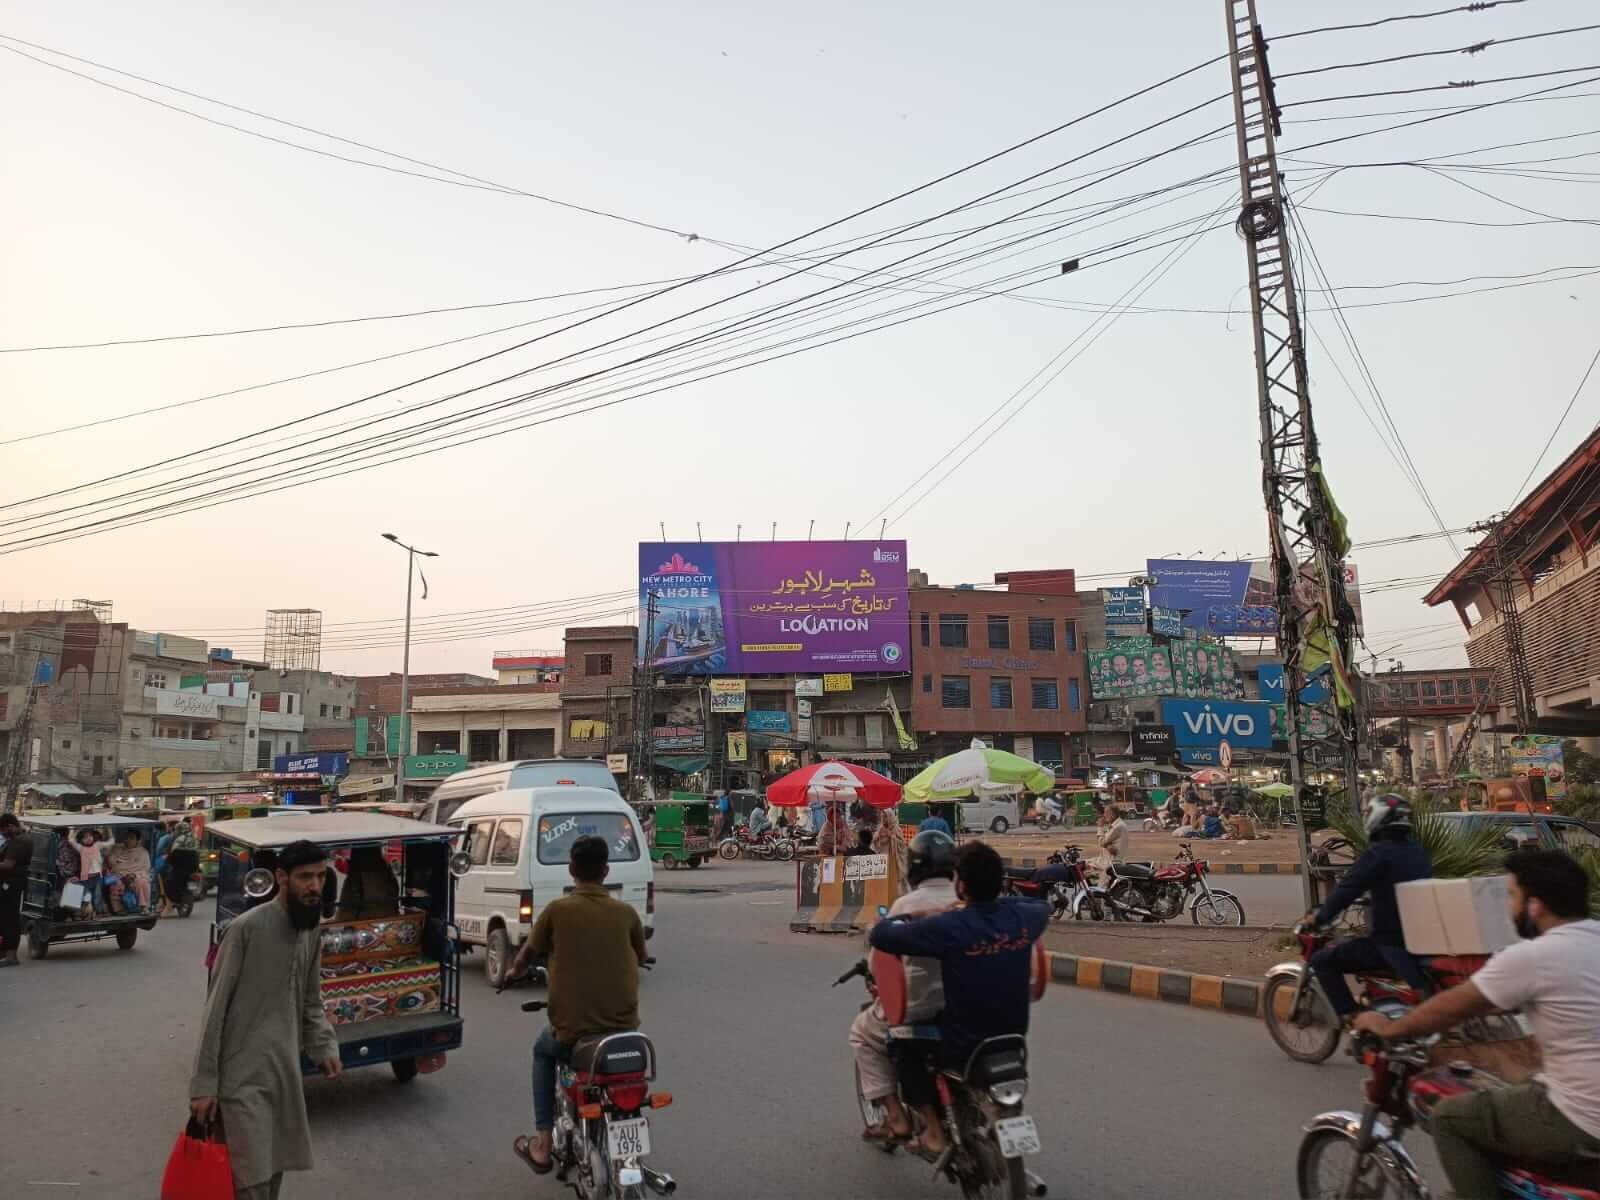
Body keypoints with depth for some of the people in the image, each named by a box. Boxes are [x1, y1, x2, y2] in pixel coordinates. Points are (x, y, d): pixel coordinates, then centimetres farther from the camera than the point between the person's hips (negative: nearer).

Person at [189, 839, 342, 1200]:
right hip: (243, 1076, -7)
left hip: (286, 1074, 7)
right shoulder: (247, 928, -16)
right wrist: (203, 1083, -12)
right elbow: (216, 1009, -13)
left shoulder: (311, 932, 5)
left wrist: (325, 1047, 1)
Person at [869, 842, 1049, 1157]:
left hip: (961, 1047, -5)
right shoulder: (1021, 917, -8)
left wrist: (884, 923, 3)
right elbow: (1043, 907, 18)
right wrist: (999, 899, 27)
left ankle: (934, 1131, 17)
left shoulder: (949, 927, -24)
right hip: (1014, 1040, 5)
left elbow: (881, 937, -20)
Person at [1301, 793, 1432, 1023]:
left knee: (1323, 960, -3)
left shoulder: (1379, 853, -15)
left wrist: (1318, 918, -6)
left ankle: (1352, 1019, -9)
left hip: (1392, 944, -8)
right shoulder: (1419, 853, 9)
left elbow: (1347, 890, -17)